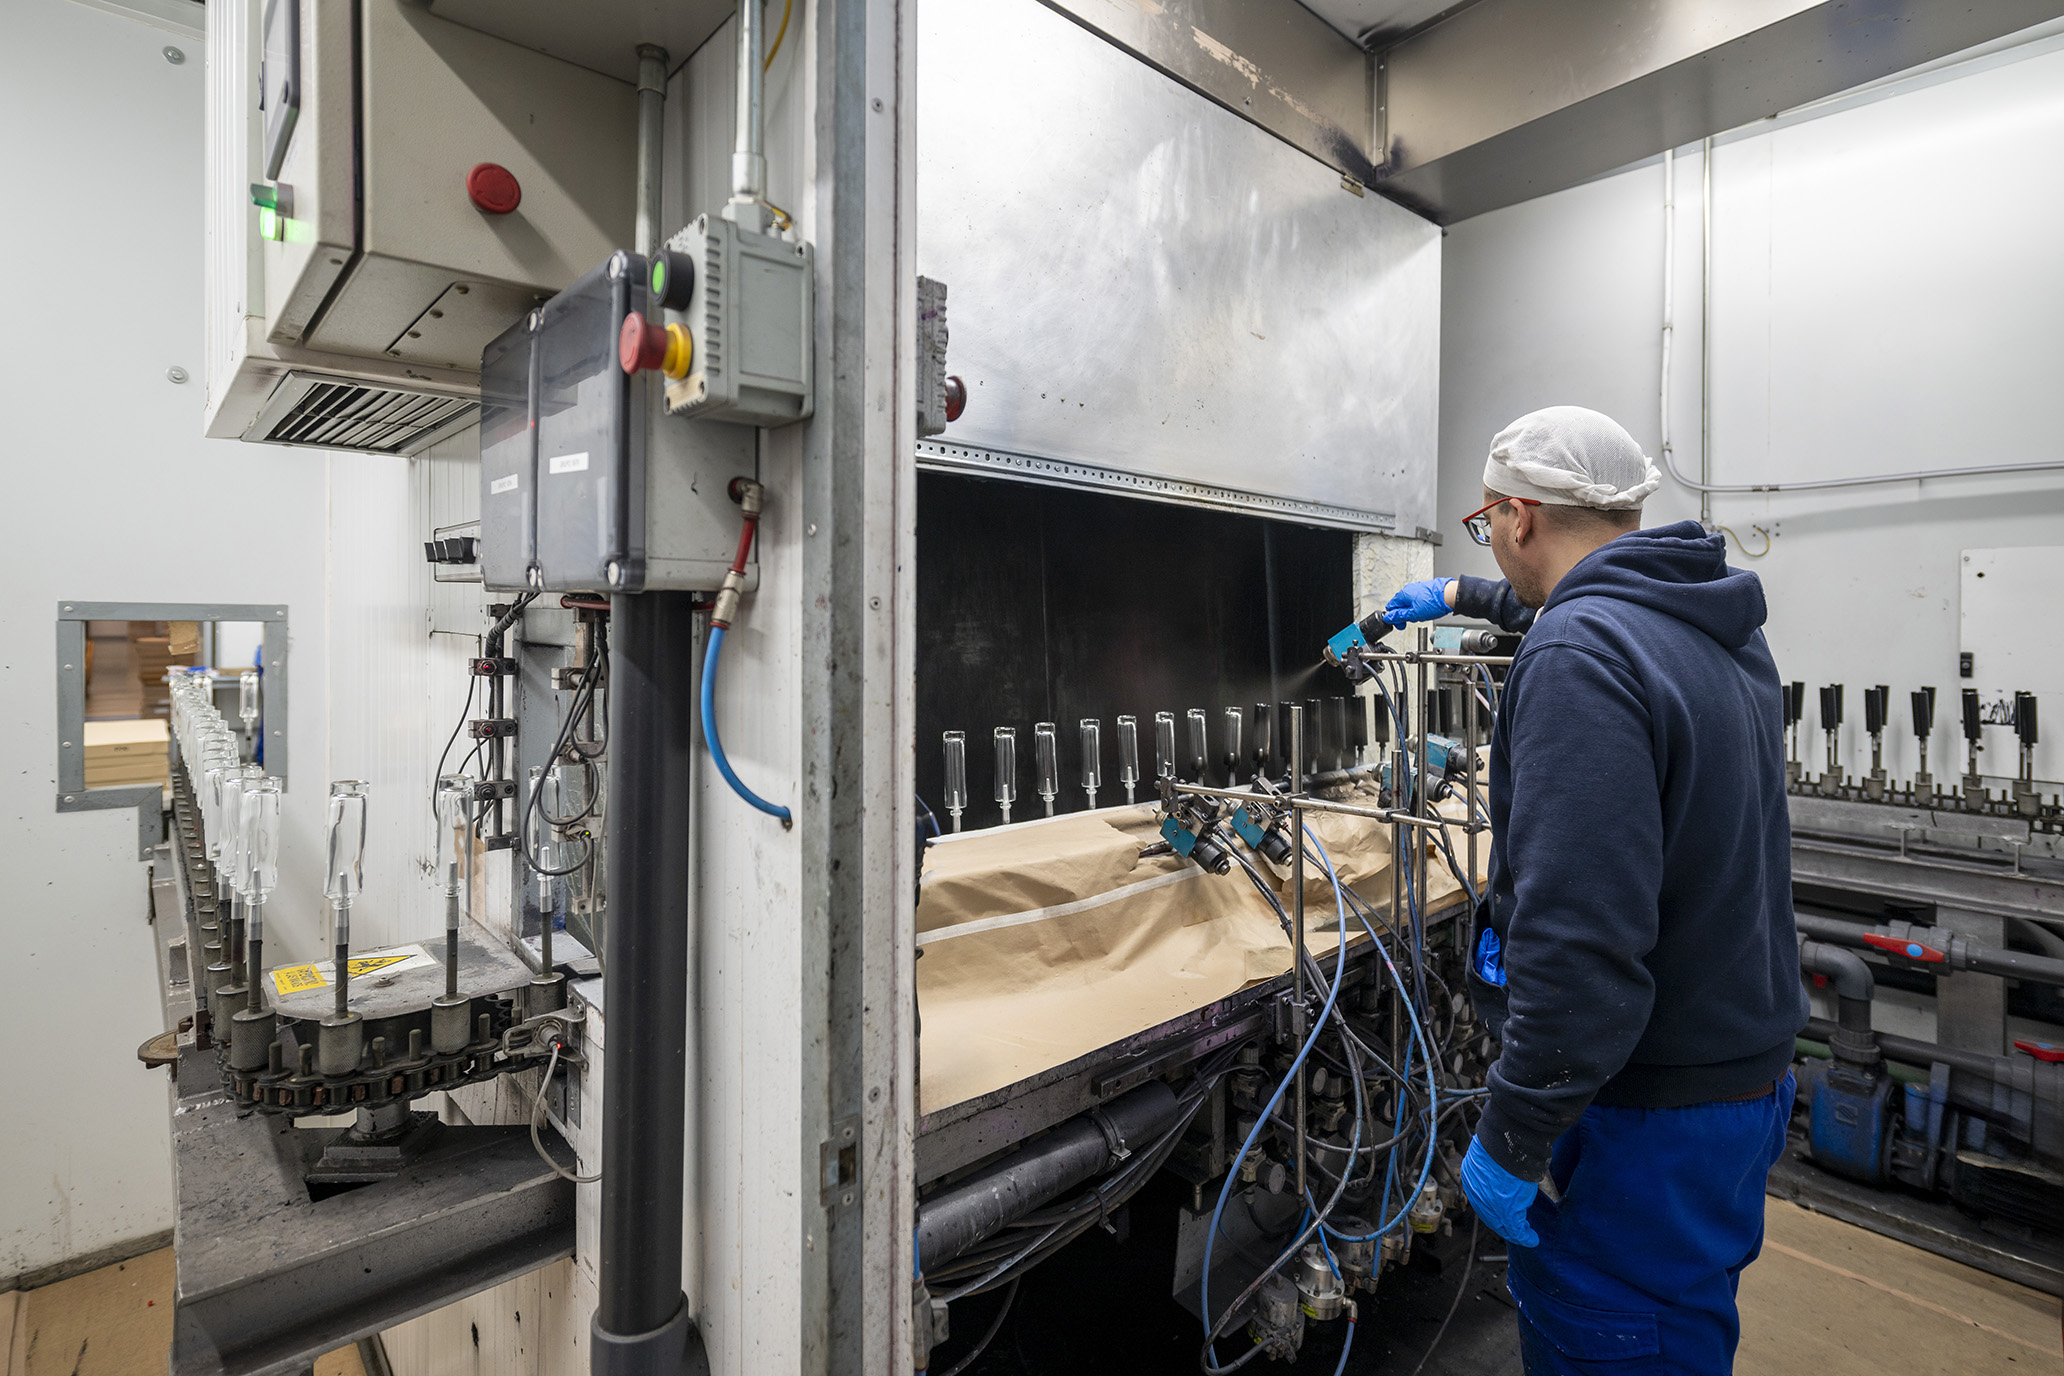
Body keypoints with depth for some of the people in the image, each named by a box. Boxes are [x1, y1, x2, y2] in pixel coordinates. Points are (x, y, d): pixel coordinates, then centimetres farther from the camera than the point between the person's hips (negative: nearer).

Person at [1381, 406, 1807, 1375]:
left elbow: (1580, 950, -32)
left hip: (1650, 1116, -9)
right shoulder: (1720, 624, 4)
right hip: (1748, 1068, 9)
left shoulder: (1578, 657, -26)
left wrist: (1509, 1141, -21)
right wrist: (1462, 597, 39)